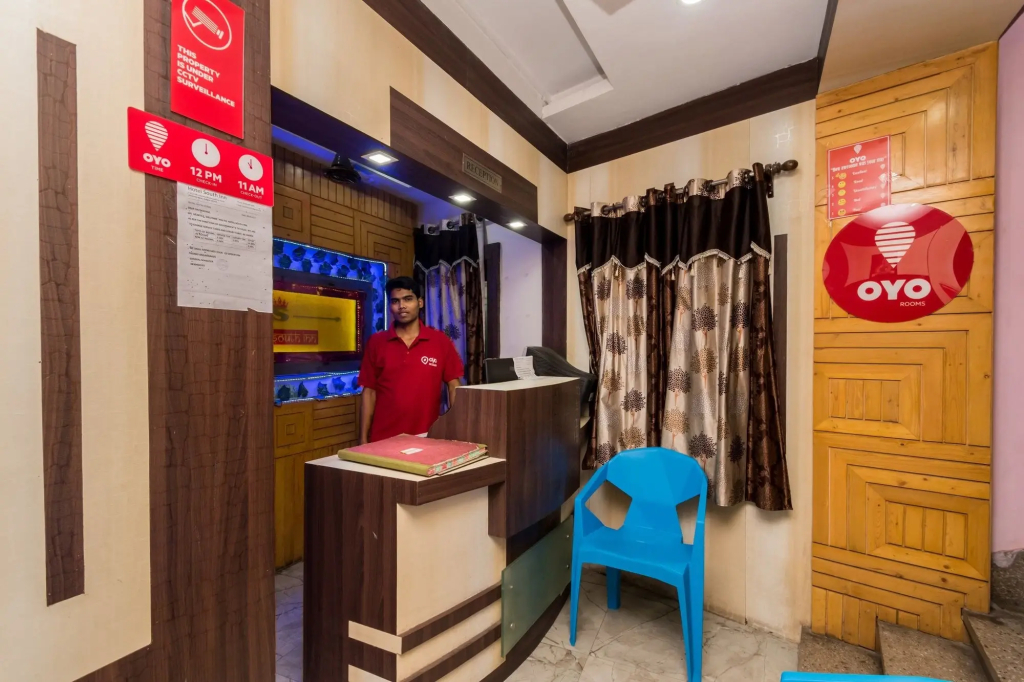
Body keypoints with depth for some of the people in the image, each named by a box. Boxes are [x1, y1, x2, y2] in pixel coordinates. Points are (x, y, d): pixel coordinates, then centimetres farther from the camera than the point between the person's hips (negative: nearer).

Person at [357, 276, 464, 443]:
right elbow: (369, 392, 3)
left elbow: (454, 387, 0)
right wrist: (363, 440, 1)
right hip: (384, 439, 1)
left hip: (427, 437, -1)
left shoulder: (441, 341, -3)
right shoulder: (376, 342, 1)